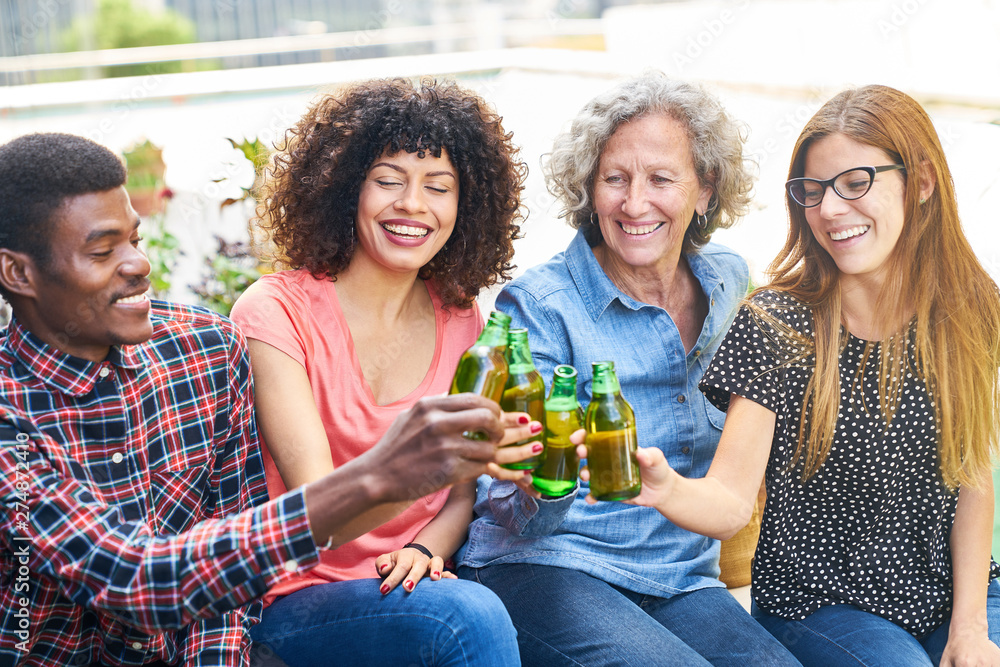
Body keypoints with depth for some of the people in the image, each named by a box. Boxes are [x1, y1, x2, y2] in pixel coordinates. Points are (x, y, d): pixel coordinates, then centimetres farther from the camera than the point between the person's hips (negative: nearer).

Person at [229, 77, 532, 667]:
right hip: (300, 594, -5)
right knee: (471, 617, -31)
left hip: (416, 585, 5)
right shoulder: (277, 312, -10)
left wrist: (426, 550, -12)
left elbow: (462, 497, 9)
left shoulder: (460, 320, 5)